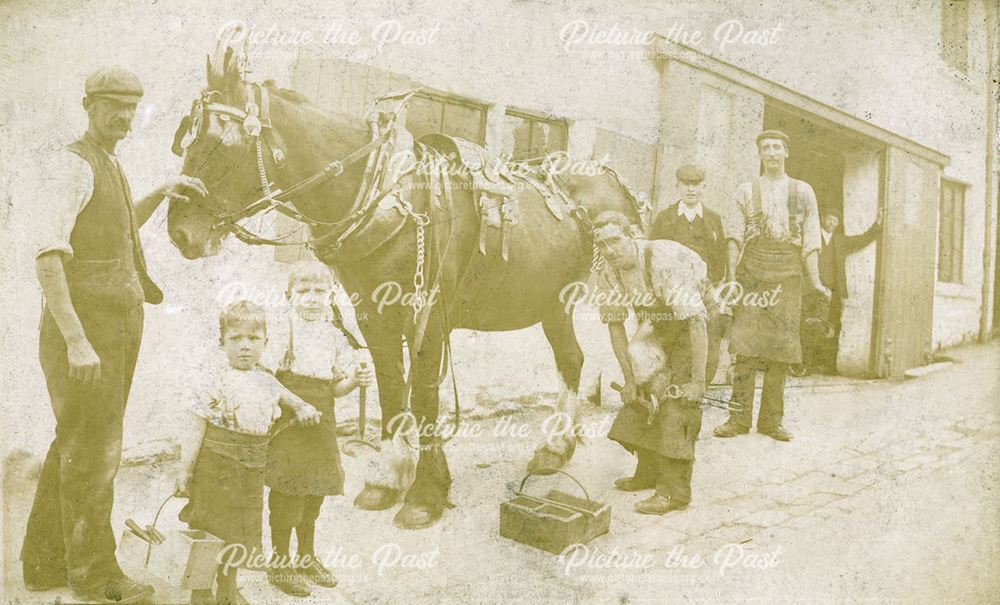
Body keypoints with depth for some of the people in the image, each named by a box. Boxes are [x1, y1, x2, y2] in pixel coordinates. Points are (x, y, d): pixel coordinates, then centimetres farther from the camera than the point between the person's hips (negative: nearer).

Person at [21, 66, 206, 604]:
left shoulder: (109, 167, 17)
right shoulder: (72, 165, -12)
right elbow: (47, 257, -22)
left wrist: (161, 193, 21)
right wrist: (77, 342, -28)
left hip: (117, 333, 9)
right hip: (85, 332, -9)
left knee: (75, 445, 17)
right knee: (93, 451, 2)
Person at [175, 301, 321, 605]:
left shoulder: (266, 380, 4)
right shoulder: (221, 384, -14)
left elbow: (281, 393, 28)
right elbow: (197, 424, -14)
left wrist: (302, 408, 15)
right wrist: (185, 469, -16)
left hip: (250, 471, 6)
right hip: (216, 468, -5)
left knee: (238, 534, 18)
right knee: (208, 534, 5)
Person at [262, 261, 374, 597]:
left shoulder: (334, 335, 6)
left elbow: (336, 388, 10)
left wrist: (356, 380, -9)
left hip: (320, 424, 5)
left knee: (314, 493, 16)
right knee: (286, 496, 1)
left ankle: (306, 556, 35)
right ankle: (280, 563, 20)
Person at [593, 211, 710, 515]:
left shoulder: (663, 262, -34)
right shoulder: (608, 274, -13)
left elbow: (696, 322, -33)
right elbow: (615, 325, -3)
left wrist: (698, 380, -31)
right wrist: (629, 378, -5)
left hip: (692, 326, -6)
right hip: (656, 325, 7)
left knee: (678, 401, -14)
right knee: (642, 398, 5)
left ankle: (674, 491, -8)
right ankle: (648, 472, 22)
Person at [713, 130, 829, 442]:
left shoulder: (803, 192, 14)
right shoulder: (745, 191, 11)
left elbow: (810, 241, 10)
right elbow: (735, 237, 3)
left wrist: (815, 281, 0)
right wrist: (731, 275, -9)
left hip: (787, 275, 1)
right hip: (752, 272, -1)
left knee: (781, 346, 0)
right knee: (745, 344, -8)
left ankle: (772, 419, 8)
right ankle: (739, 417, -3)